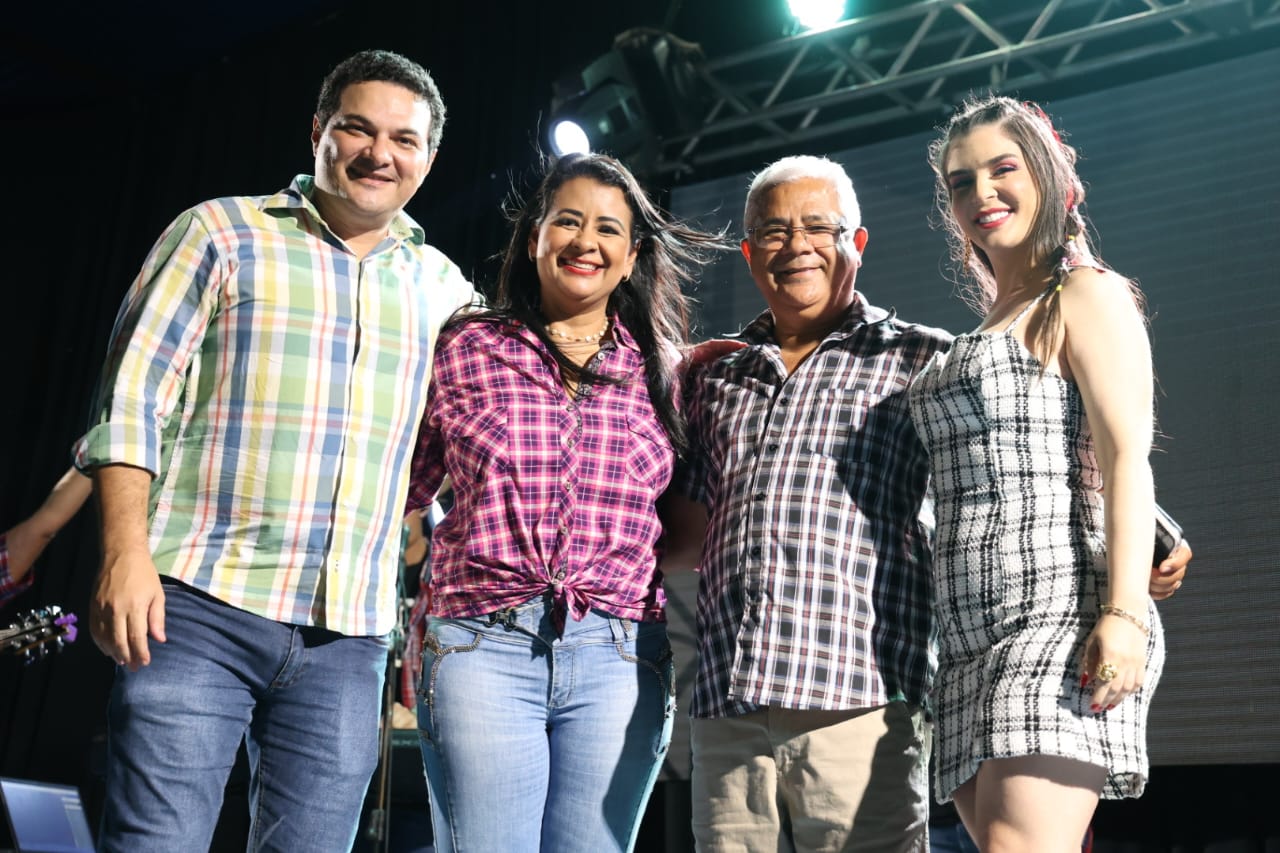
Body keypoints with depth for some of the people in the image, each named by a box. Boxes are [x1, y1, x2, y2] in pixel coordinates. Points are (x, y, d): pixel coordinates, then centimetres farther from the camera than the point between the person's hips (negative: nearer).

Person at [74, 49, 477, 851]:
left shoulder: (442, 286, 16)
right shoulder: (222, 231, 6)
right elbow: (134, 395, -1)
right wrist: (126, 549, -12)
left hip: (349, 636, 4)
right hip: (200, 608, -3)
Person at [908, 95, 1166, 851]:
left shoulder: (1088, 294, 4)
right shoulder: (985, 333, 27)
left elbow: (1127, 458, -9)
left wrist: (1125, 612, -20)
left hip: (1060, 613, -8)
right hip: (973, 637, 8)